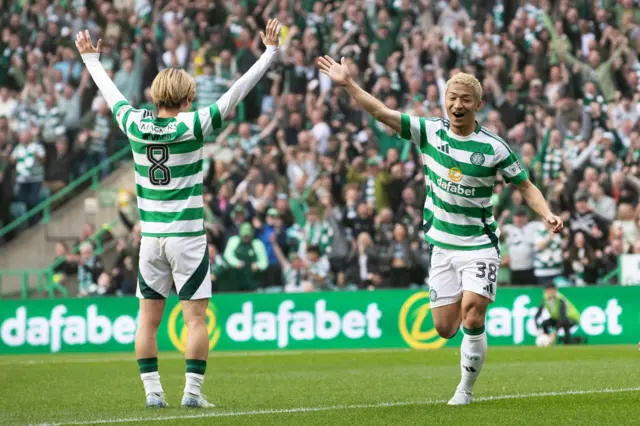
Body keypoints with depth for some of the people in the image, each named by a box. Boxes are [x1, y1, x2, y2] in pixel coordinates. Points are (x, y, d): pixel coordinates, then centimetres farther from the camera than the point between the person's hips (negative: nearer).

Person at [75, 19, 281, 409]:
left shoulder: (135, 124, -1)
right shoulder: (192, 126, -11)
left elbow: (110, 92, 16)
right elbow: (236, 93, -9)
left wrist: (91, 58, 33)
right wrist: (270, 53, -4)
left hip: (150, 237, 4)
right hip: (187, 235, -4)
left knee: (149, 318, 7)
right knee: (196, 318, 0)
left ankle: (153, 391, 5)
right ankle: (193, 391, -4)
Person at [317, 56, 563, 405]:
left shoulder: (493, 148, -8)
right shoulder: (429, 131, -2)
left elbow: (525, 185, 0)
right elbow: (381, 113, -4)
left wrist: (547, 214, -17)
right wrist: (348, 84, -12)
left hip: (479, 245, -3)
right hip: (442, 245, 3)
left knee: (472, 319, -18)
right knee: (445, 328, 3)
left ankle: (466, 390, -2)